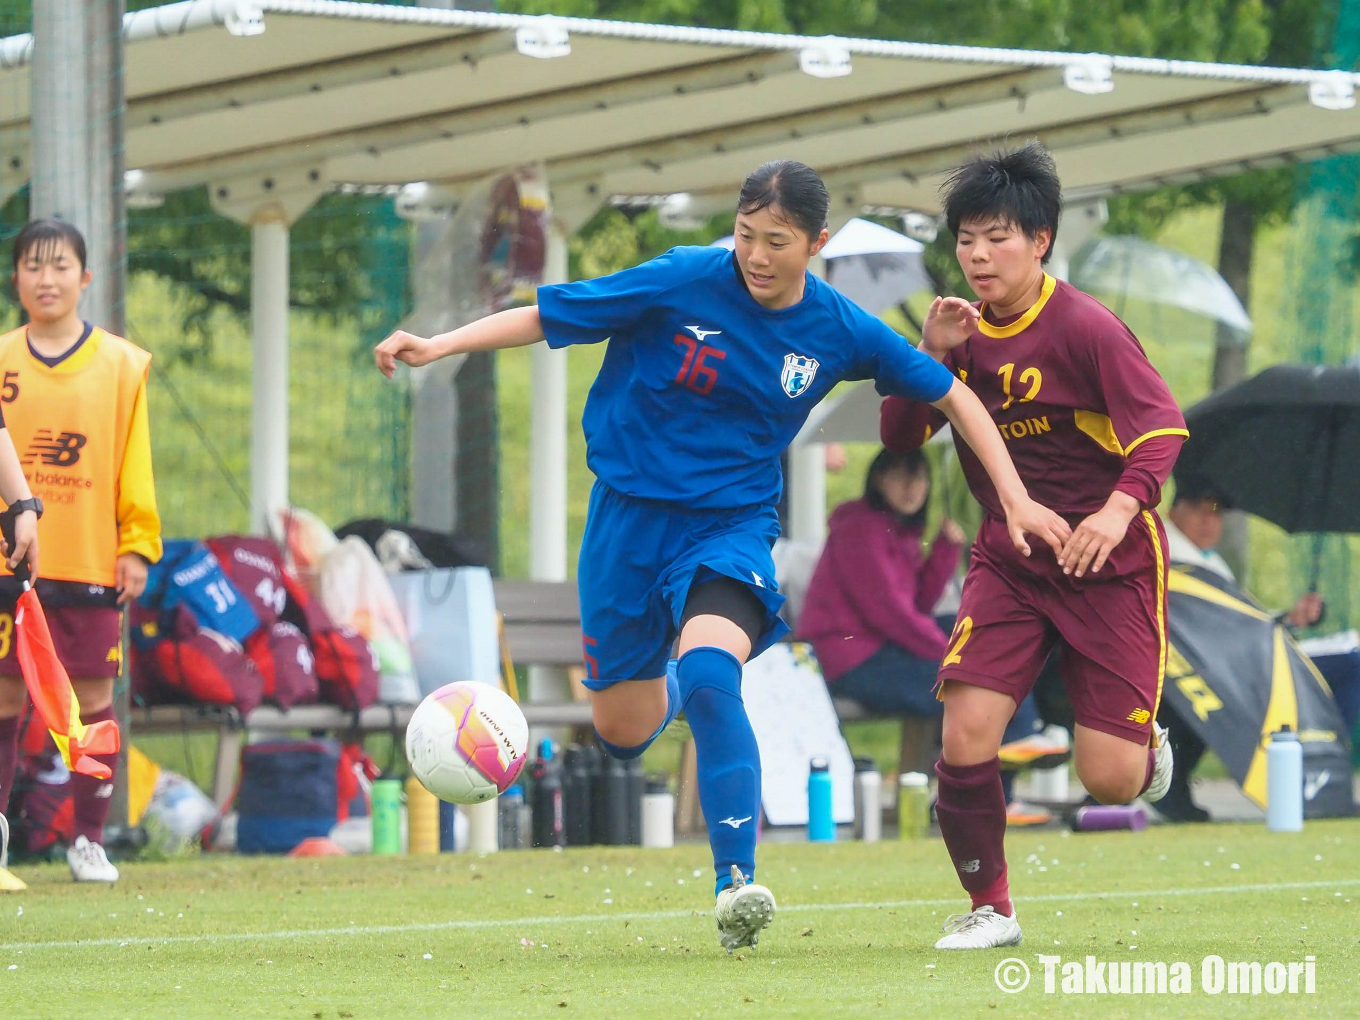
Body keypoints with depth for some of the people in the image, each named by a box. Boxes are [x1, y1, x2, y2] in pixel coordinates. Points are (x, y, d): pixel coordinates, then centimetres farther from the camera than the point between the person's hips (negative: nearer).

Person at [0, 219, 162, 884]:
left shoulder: (121, 365, 4)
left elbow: (134, 465, 4)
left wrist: (138, 546, 0)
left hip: (91, 564, 0)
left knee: (93, 698, 2)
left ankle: (89, 840, 11)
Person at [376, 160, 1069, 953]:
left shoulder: (838, 331, -7)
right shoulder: (682, 284, -13)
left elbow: (954, 397, 6)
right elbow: (547, 317, -8)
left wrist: (1015, 498, 2)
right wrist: (439, 346, -19)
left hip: (733, 523, -1)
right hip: (631, 514, 1)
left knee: (709, 671, -31)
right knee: (622, 730, 8)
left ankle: (736, 886, -28)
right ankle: (672, 694, 49)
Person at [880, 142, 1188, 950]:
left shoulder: (1085, 327, -14)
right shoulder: (965, 331, 3)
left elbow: (1164, 426, -20)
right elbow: (899, 438, 3)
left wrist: (1120, 507, -37)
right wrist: (930, 356, -13)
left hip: (1109, 559, -4)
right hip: (1009, 562, 4)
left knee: (1110, 781, -7)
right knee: (966, 739, -15)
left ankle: (1148, 742, 32)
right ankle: (990, 907, 5)